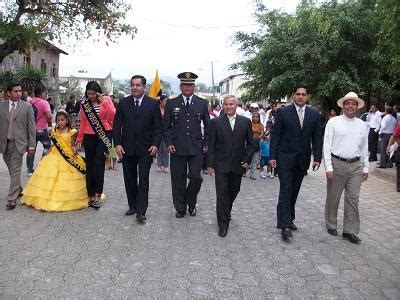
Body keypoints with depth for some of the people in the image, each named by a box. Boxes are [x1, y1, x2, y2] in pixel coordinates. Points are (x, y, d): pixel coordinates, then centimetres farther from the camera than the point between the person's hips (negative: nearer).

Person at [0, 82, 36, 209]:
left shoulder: (27, 106, -1)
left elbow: (31, 127, -1)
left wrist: (31, 145, -4)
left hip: (18, 143, -3)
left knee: (15, 170, -5)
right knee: (11, 170, 14)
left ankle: (12, 199, -2)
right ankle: (18, 190, 34)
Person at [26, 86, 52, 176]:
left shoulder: (29, 102, 3)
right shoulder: (44, 103, -13)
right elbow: (49, 116, -21)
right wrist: (49, 121, -1)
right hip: (41, 129, -5)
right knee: (47, 146, 13)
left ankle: (30, 170, 14)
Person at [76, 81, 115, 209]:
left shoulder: (106, 100, 3)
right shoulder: (84, 105, 12)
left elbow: (113, 116, -11)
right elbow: (83, 123, 17)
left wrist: (104, 102, -14)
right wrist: (79, 139, 16)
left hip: (104, 136, -3)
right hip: (89, 137, 4)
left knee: (99, 162, -17)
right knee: (90, 165, 4)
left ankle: (97, 195, -14)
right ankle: (91, 195, 11)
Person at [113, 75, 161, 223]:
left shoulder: (153, 104, 0)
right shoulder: (123, 103, 5)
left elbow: (157, 126, -1)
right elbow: (117, 125, 5)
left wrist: (155, 144, -12)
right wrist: (117, 144, -5)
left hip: (146, 149, -3)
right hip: (127, 148, 3)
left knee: (143, 180, -5)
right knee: (129, 179, 11)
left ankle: (141, 212, 0)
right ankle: (132, 206, 26)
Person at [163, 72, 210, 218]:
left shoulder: (202, 103, 7)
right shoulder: (171, 103, 5)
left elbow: (208, 125, 12)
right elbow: (166, 126, 8)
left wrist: (206, 143, 4)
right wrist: (169, 143, -2)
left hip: (196, 148, 0)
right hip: (177, 148, 0)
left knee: (196, 177, -5)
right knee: (178, 180, 6)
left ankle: (191, 203, 22)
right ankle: (180, 208, 23)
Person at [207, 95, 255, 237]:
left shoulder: (245, 122, 3)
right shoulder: (215, 122, -2)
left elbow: (250, 143, 9)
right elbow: (211, 145, -1)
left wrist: (247, 159, -1)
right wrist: (210, 164, -5)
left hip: (238, 165, 3)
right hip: (221, 165, -2)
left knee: (233, 192, 15)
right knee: (222, 195, -1)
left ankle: (226, 213, 42)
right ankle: (223, 224, 10)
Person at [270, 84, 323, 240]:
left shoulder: (314, 114, 6)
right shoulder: (283, 112, -4)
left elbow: (317, 138, 6)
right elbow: (275, 135, -4)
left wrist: (317, 158, -2)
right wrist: (272, 156, -9)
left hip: (302, 160, 4)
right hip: (285, 158, -3)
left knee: (294, 191, 13)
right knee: (285, 191, -6)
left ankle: (289, 219, 27)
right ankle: (285, 225, -5)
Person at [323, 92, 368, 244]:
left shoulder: (362, 125, 9)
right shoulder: (333, 122, -2)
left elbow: (365, 148, 13)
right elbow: (327, 145, -6)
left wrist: (365, 168, 10)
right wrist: (328, 167, -11)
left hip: (356, 166, 3)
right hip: (337, 163, -3)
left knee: (353, 199, 4)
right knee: (333, 197, 8)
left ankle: (350, 231, 14)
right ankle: (331, 225, 27)